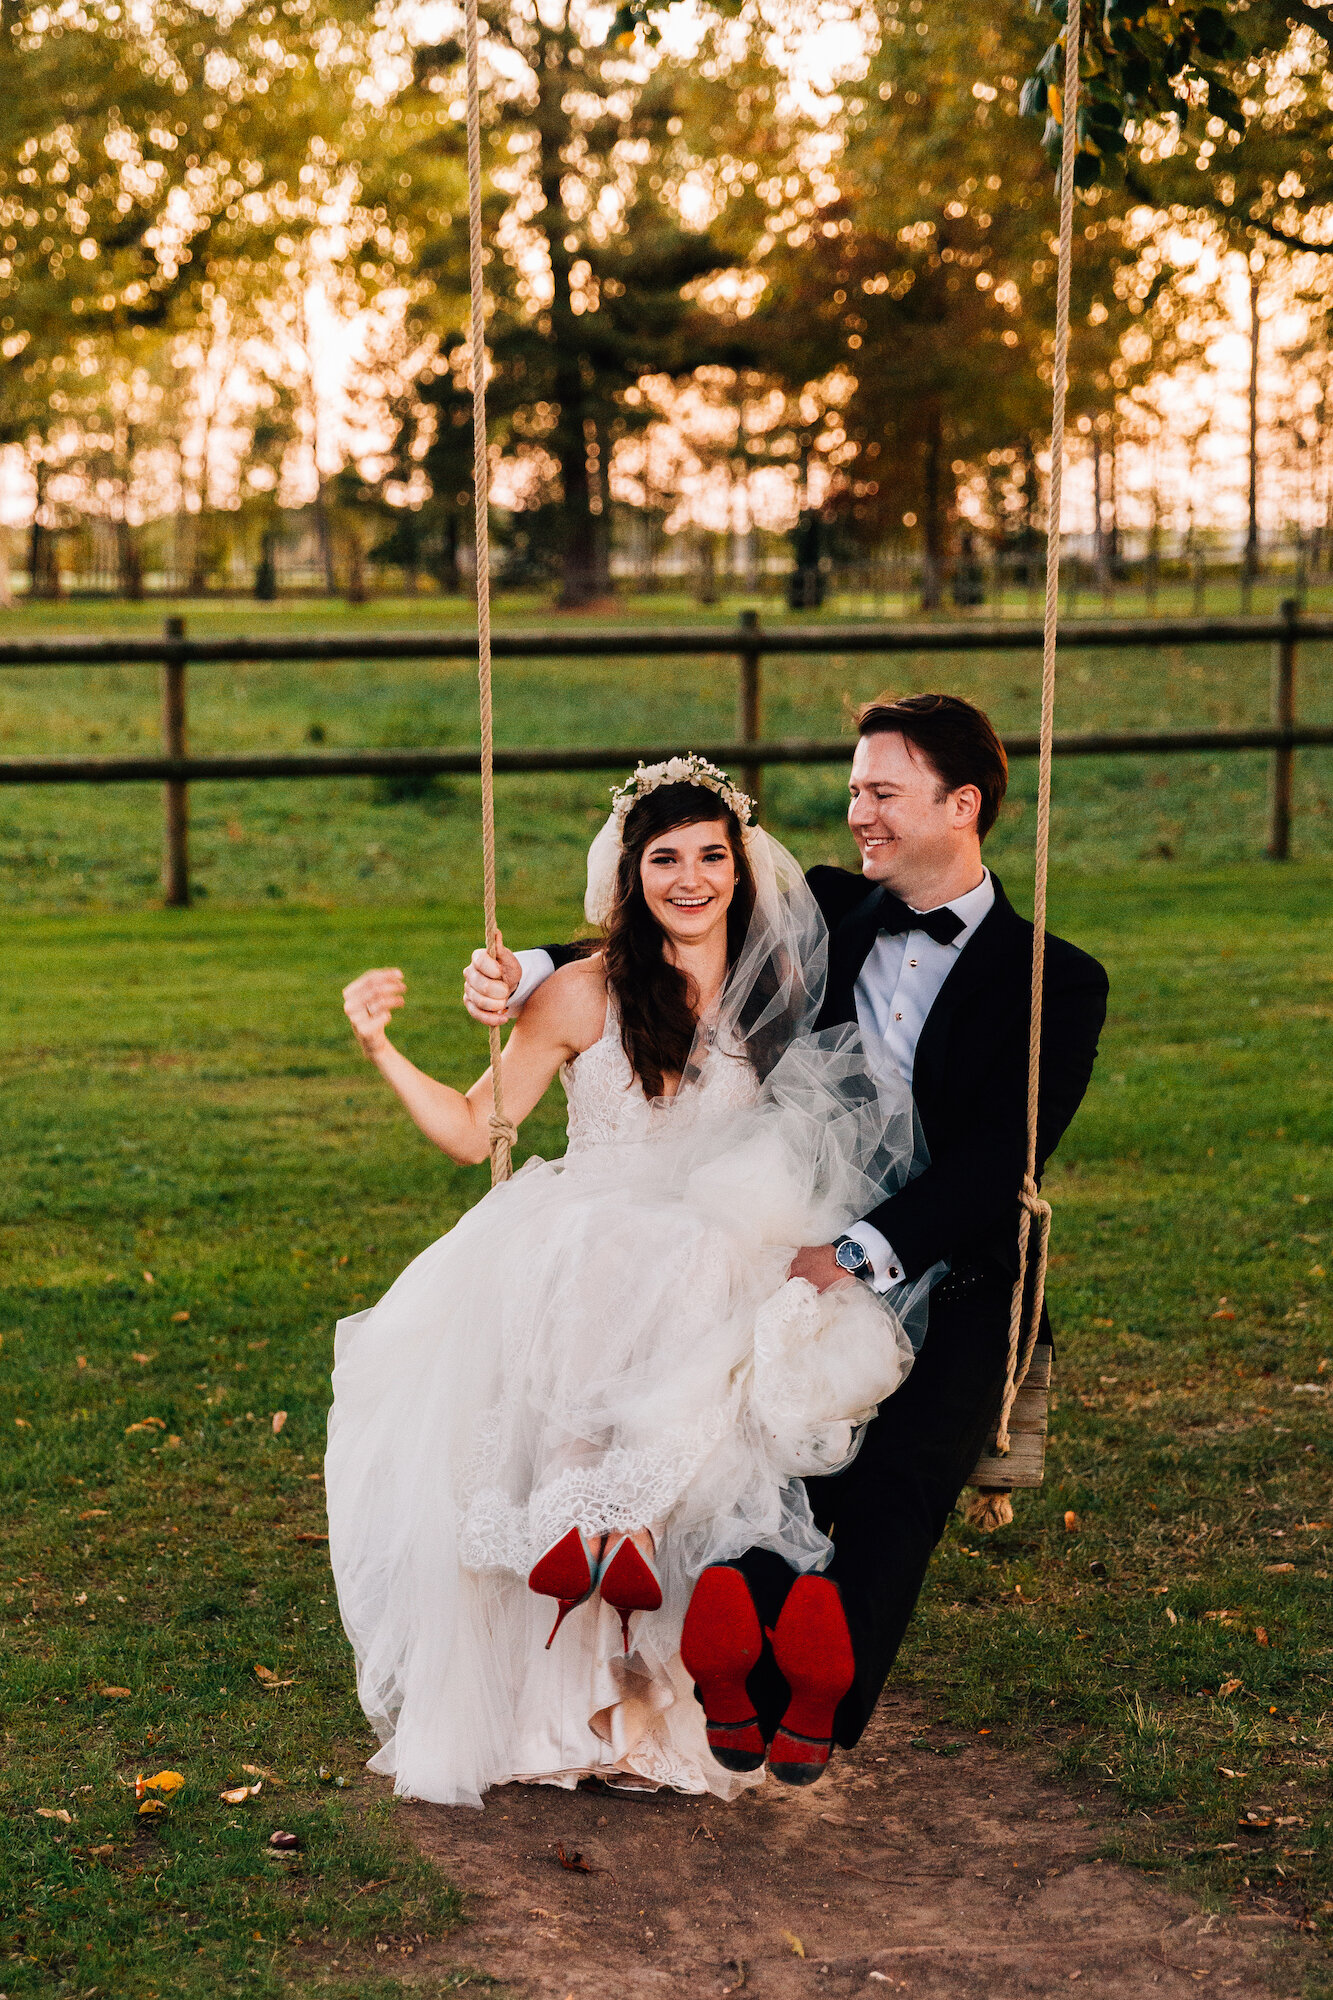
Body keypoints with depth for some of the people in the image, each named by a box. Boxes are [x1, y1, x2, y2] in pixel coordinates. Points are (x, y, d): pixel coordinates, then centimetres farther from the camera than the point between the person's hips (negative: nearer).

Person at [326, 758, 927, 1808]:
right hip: (582, 1255, -1)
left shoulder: (780, 988, 8)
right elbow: (473, 1128, 2)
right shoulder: (586, 993, -1)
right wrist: (382, 1049, -12)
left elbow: (805, 1157, 18)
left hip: (720, 1266, 1)